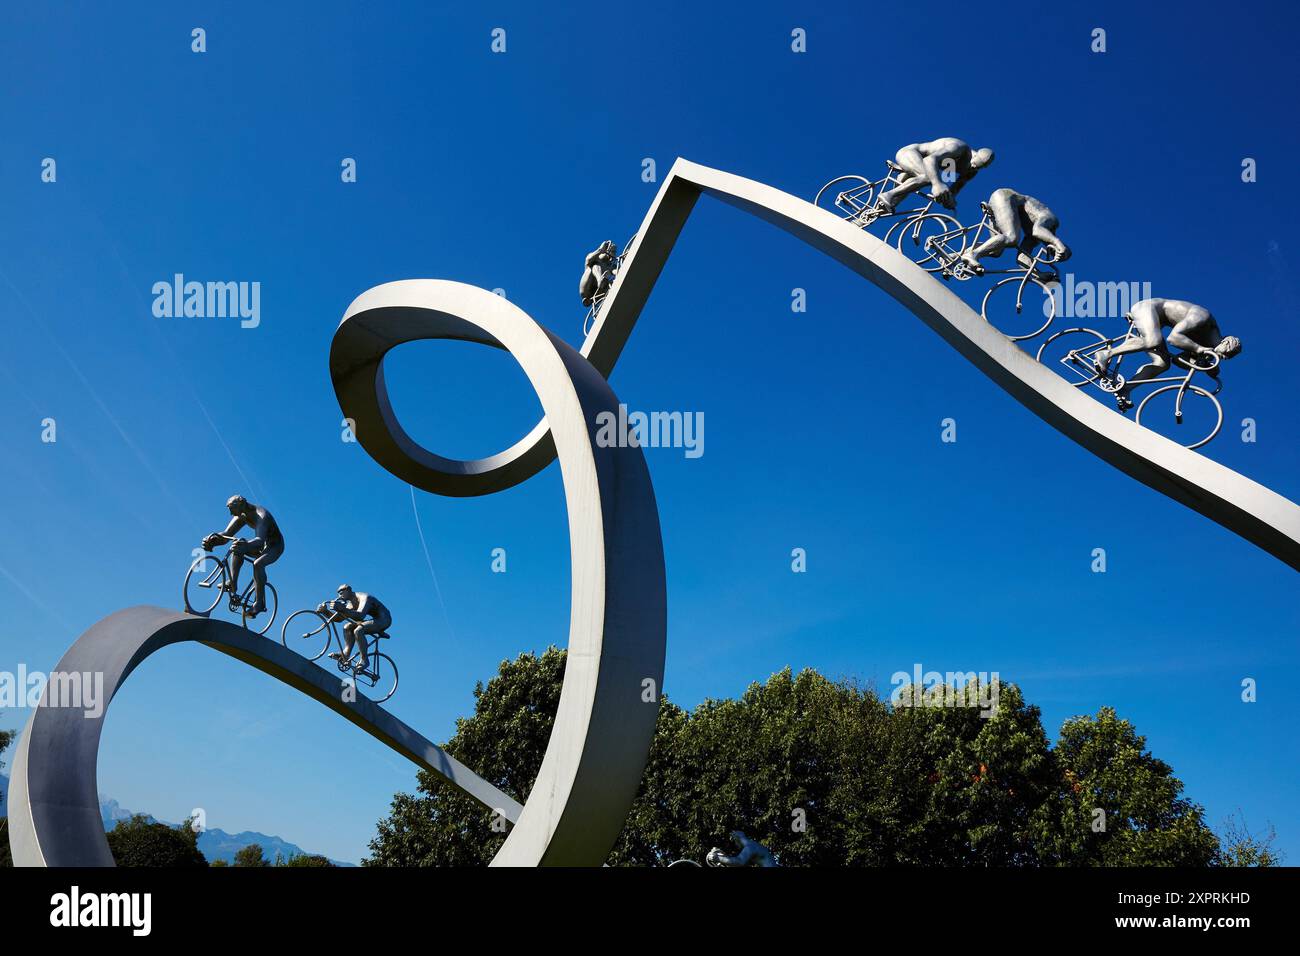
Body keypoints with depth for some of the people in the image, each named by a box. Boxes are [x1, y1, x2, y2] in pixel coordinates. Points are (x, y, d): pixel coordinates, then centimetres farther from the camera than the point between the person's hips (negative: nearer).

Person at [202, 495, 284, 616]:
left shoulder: (261, 515, -32)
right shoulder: (242, 516, -8)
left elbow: (260, 539, -49)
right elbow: (226, 534, -14)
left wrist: (246, 544, -70)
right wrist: (213, 540, -36)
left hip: (275, 546, -8)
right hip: (261, 546, 8)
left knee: (257, 564, -33)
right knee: (237, 548, -13)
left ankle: (259, 603, -25)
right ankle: (232, 584, -13)